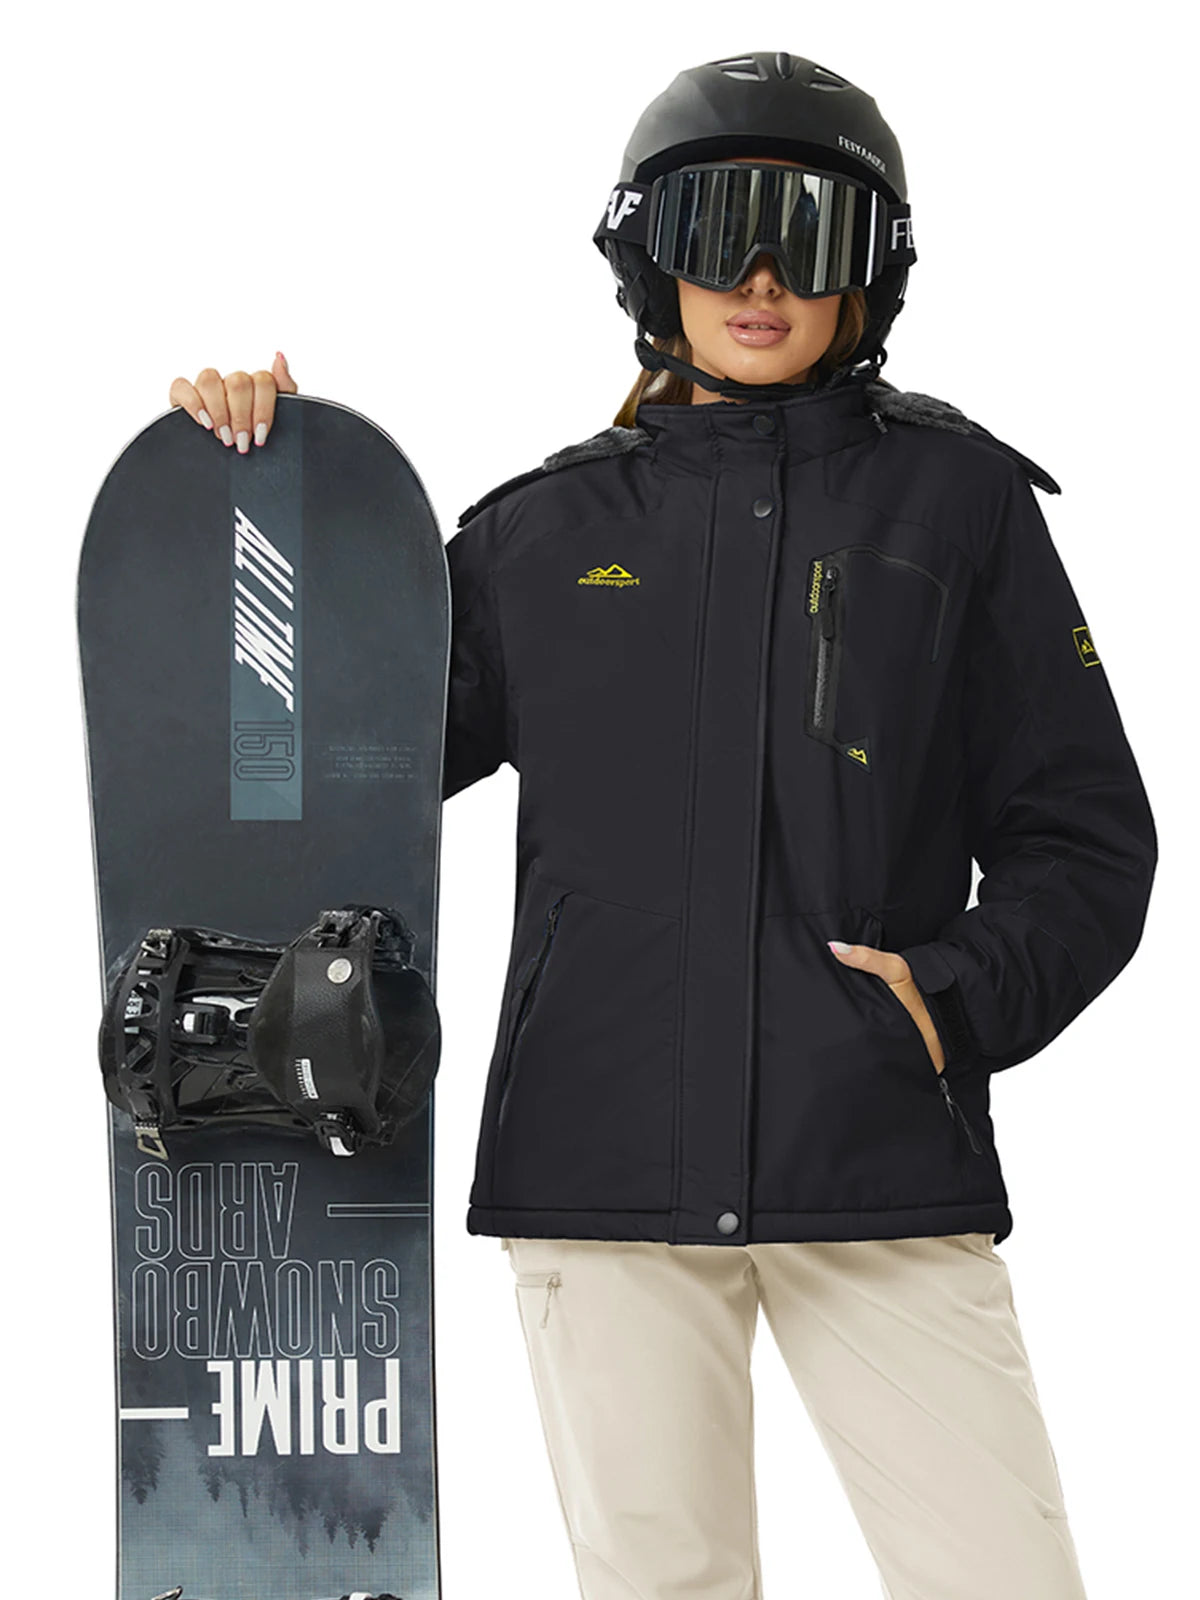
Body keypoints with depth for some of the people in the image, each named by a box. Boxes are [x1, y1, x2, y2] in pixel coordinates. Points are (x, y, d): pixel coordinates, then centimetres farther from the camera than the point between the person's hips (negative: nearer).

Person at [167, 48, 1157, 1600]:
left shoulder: (955, 498, 8)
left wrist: (960, 1001, -9)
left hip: (882, 1168, -1)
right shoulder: (547, 532, 12)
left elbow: (1085, 841, 8)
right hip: (610, 1167, 1)